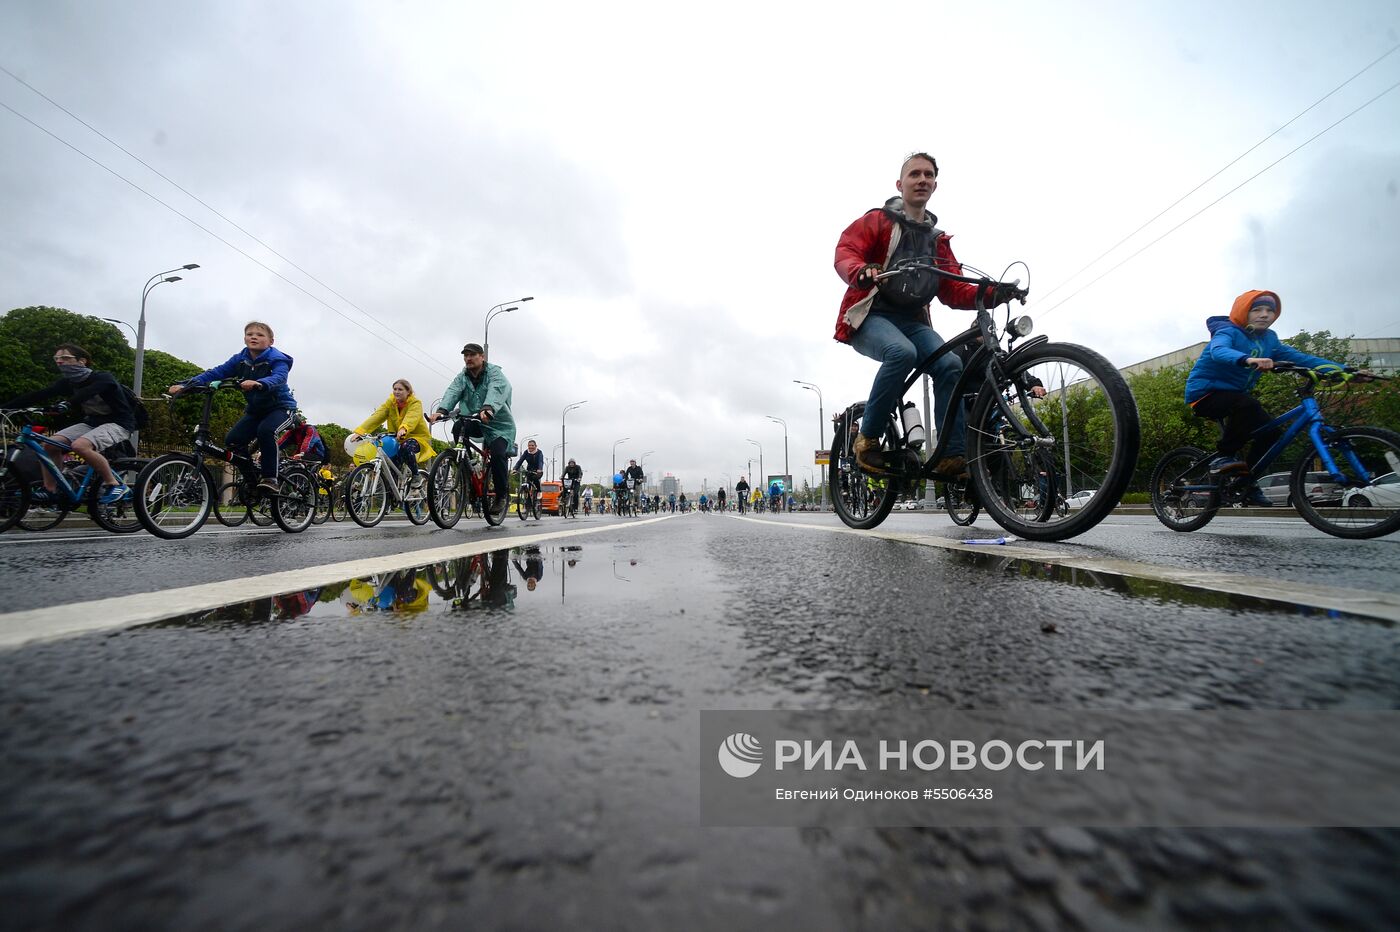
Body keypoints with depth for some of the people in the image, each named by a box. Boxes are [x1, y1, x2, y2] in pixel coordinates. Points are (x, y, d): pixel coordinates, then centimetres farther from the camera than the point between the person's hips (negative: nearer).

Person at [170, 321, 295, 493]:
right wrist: (185, 385, -17)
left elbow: (278, 378, -37)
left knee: (265, 430, -34)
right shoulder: (240, 360, 1)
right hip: (255, 409, 6)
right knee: (233, 440, -12)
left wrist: (258, 383, -57)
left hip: (280, 407, -6)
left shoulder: (277, 360, -16)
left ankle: (270, 478, -24)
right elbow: (216, 373, -5)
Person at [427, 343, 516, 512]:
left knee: (497, 453, -24)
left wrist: (488, 410, -54)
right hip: (477, 423, 6)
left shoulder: (494, 372, -11)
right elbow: (453, 392, -14)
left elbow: (496, 392, -33)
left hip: (499, 424, -5)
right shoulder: (463, 376, 5)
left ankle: (502, 494, -5)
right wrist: (441, 411, -34)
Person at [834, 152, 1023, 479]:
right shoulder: (877, 220, 8)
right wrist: (861, 272, -34)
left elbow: (953, 290, 13)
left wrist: (992, 294, -6)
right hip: (870, 316, -5)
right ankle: (868, 439, -22)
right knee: (902, 352, -36)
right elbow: (845, 251, -10)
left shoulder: (938, 240, 21)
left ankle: (953, 458, -20)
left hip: (913, 322, 5)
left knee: (951, 365, -22)